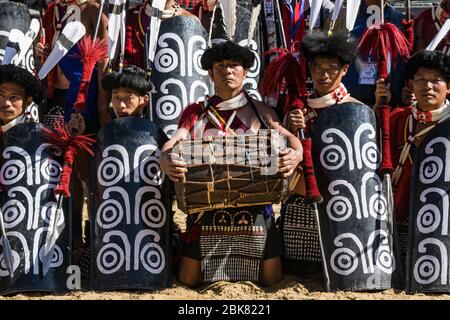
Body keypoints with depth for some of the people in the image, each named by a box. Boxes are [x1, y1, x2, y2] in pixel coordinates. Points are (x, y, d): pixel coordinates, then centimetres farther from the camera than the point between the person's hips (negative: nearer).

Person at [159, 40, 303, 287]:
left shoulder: (260, 111, 7)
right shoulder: (195, 112, 7)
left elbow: (288, 137, -5)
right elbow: (172, 143, -6)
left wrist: (296, 153, -29)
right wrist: (166, 161, -30)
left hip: (254, 205, 0)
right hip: (206, 207, 0)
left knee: (272, 279, 3)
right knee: (188, 280, 3)